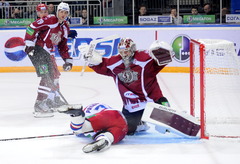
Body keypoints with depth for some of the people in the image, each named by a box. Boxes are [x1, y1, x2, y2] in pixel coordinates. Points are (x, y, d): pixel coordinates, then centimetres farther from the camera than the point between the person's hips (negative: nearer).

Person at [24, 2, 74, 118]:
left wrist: (68, 60, 13)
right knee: (47, 77, -19)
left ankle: (54, 100, 38)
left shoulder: (65, 28, 14)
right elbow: (31, 28, -17)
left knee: (54, 74, 21)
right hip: (37, 49, -10)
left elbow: (63, 46, 20)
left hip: (48, 52, 10)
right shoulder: (50, 20, -13)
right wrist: (29, 44, -20)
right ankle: (39, 106, -21)